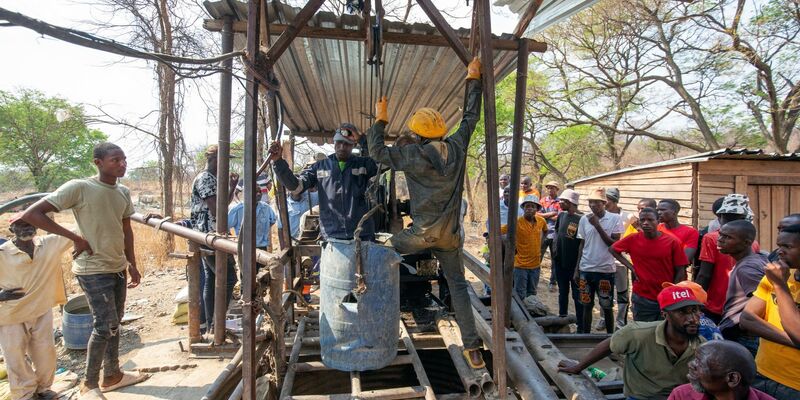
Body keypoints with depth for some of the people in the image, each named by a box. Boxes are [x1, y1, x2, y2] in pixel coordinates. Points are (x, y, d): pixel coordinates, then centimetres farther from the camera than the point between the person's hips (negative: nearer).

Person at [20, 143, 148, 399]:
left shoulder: (124, 192, 4)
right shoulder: (78, 188, -17)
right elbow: (31, 214, -17)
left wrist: (132, 264, 13)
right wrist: (75, 238, -19)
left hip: (118, 268, 7)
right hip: (93, 270, -7)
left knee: (114, 323, 15)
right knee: (105, 325, -6)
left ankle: (112, 375, 30)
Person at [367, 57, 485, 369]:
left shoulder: (413, 154, -8)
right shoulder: (457, 147, 2)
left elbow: (378, 152, 2)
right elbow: (471, 116, 14)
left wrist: (380, 120, 13)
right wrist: (473, 79, 24)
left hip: (423, 232, -4)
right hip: (450, 235, 4)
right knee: (458, 286, 9)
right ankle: (472, 347, 10)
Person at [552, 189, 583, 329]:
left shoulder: (581, 219, -17)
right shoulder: (561, 215, 4)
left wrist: (579, 265, -17)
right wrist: (555, 251, 10)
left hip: (574, 264, -7)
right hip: (560, 261, 7)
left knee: (577, 296, 3)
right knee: (562, 292, 20)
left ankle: (581, 327, 13)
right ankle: (562, 317, 35)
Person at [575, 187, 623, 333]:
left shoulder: (615, 218, -6)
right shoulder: (584, 219, 3)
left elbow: (614, 244, -11)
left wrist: (597, 225, -17)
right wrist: (577, 269, 9)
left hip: (606, 270, -3)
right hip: (586, 269, 3)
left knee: (607, 306, 8)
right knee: (587, 305, 11)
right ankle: (585, 335, 22)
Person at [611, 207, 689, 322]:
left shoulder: (672, 242, -7)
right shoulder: (633, 239, -4)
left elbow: (680, 272, -3)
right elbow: (612, 249, 11)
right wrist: (630, 266, 0)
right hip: (642, 299, 1)